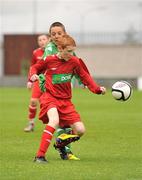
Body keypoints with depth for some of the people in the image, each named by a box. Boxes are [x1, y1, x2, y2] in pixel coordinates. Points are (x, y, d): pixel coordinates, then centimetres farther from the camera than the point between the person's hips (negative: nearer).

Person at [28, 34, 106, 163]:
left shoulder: (74, 62, 0)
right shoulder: (49, 60, -6)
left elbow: (84, 77, 11)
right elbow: (35, 68, 12)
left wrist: (97, 89, 0)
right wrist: (33, 75, -10)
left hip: (65, 101, 4)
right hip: (50, 97, -4)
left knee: (80, 130, -6)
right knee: (54, 121, -34)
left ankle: (62, 142, 27)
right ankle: (40, 156, -32)